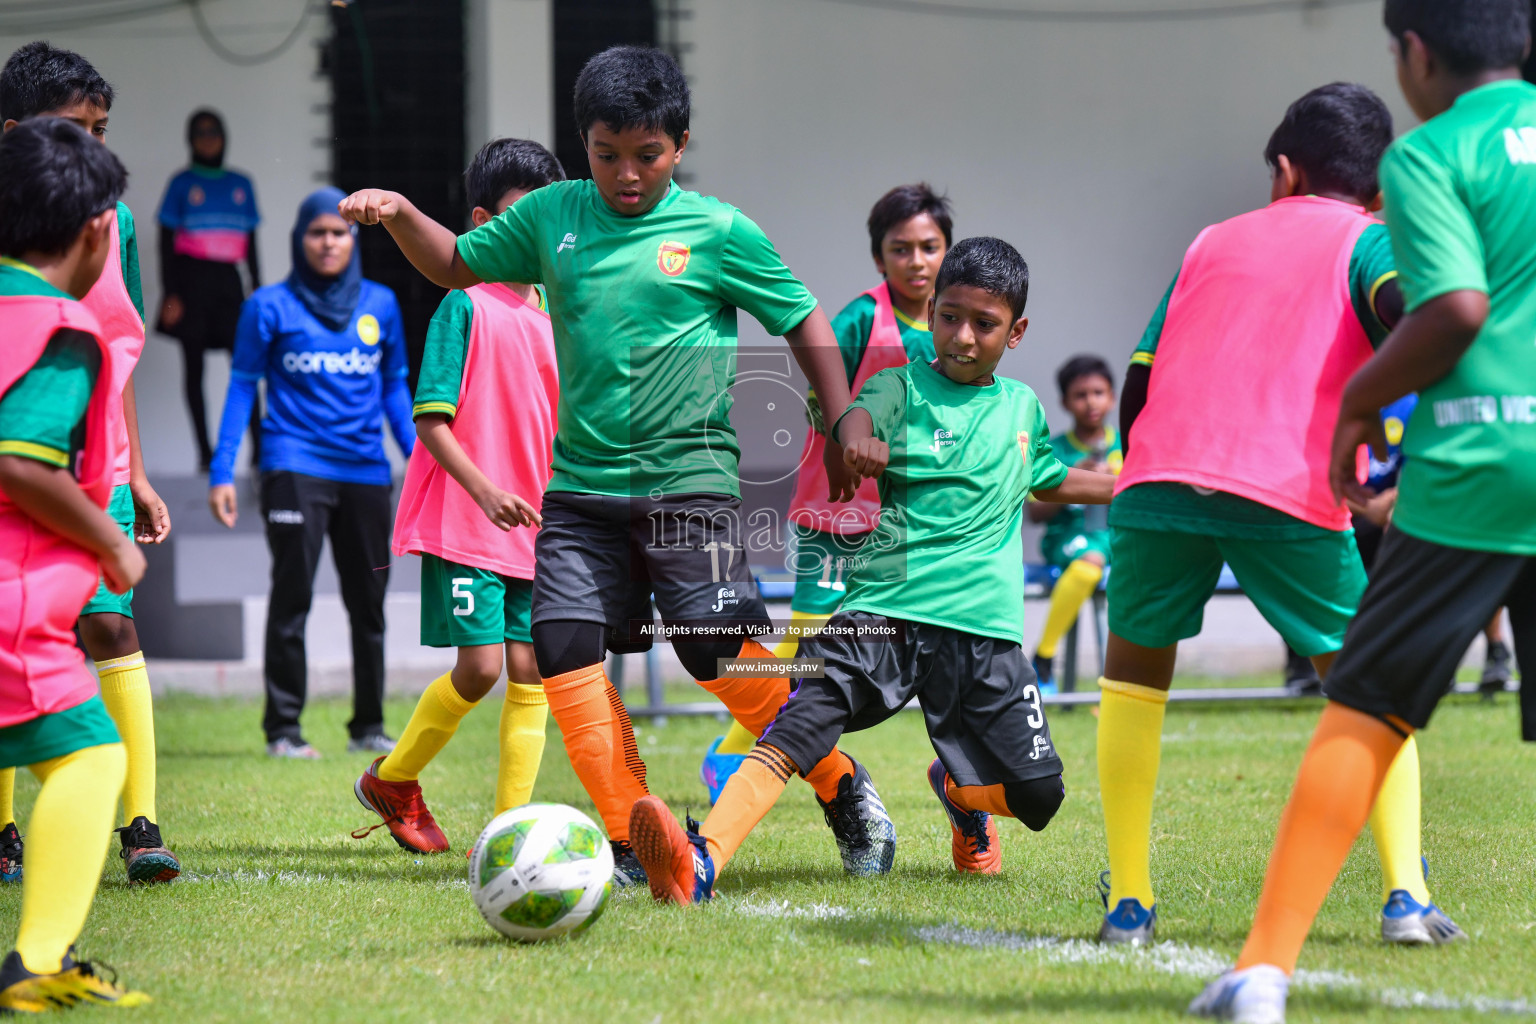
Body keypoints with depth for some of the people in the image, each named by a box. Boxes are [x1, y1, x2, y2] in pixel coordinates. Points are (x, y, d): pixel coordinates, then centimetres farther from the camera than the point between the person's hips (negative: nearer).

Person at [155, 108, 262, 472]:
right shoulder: (181, 183, 4)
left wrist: (257, 289, 11)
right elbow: (166, 241, 2)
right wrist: (170, 294, -6)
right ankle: (204, 452, 1)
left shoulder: (241, 184, 13)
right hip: (191, 278, -2)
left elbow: (250, 243, 16)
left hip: (227, 280, 2)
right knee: (194, 364, -1)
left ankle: (258, 446, -9)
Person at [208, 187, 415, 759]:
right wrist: (222, 472, -2)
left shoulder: (380, 305, 12)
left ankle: (369, 726, 18)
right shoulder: (271, 306, 2)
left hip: (366, 472, 4)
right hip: (295, 468, -4)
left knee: (368, 603, 8)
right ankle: (283, 729, -2)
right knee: (292, 598, -7)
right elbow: (242, 388, 4)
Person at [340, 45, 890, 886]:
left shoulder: (720, 232, -2)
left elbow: (806, 324, 6)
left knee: (721, 652, -12)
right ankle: (631, 840, -2)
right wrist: (400, 214, 1)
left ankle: (842, 788, 9)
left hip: (688, 481, -4)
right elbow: (456, 265, 20)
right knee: (562, 646, -9)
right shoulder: (553, 216, 8)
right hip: (580, 484, 4)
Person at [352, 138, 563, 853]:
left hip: (534, 527, 6)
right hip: (462, 524, -6)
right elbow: (432, 419, -12)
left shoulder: (553, 315, 13)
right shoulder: (467, 306, -8)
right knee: (480, 666, -10)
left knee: (531, 670, -1)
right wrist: (486, 491, -22)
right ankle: (392, 781, 13)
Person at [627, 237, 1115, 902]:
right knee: (805, 718, -29)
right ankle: (699, 861, -44)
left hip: (984, 623, 3)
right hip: (885, 605, -3)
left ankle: (962, 796, 33)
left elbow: (1050, 483, 40)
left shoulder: (1022, 407, 19)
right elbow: (858, 413, -19)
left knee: (1038, 795, -4)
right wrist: (859, 439, -42)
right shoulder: (901, 386, 6)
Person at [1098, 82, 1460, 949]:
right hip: (1289, 494, -3)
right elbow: (1410, 317, -8)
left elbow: (1137, 387, 24)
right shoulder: (1366, 241, 15)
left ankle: (1128, 903, 15)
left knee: (1134, 673, 23)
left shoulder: (1212, 243, 27)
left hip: (1157, 481, 3)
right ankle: (1407, 895, -1)